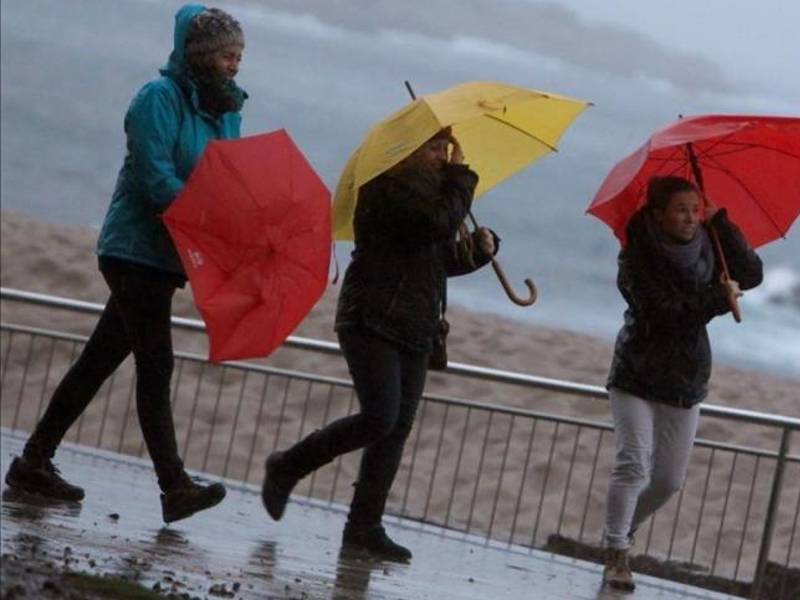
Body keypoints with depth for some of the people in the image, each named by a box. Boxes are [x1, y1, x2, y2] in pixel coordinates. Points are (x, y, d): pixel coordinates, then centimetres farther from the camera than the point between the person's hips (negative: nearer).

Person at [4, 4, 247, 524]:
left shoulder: (226, 109, 13)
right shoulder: (161, 98, -12)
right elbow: (155, 178, -20)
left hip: (169, 258, 8)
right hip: (139, 250, -8)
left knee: (99, 360, 11)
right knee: (156, 368, -10)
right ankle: (175, 488, -13)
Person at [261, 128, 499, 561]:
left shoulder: (427, 190, 19)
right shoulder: (390, 188, -10)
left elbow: (443, 258, 22)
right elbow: (438, 224, -24)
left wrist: (478, 248, 3)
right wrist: (459, 177, -11)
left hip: (414, 330, 9)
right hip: (373, 321, -9)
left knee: (398, 428, 2)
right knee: (379, 419, -17)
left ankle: (364, 527, 3)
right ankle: (286, 468, 3)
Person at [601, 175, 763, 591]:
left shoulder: (705, 252, 3)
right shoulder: (639, 257, -12)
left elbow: (751, 275, -8)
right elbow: (662, 310, -24)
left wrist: (720, 221, -13)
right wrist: (718, 299, -19)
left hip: (685, 381, 5)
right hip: (637, 374, -5)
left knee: (669, 479, 8)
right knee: (633, 464, -16)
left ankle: (622, 531, 30)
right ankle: (616, 555, -14)